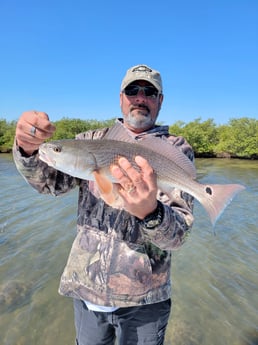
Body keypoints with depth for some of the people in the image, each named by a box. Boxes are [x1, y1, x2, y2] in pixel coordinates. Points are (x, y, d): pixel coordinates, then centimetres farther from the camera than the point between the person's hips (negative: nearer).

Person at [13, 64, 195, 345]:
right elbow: (50, 181, -8)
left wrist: (150, 212, -39)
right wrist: (29, 149, -28)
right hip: (85, 288, 3)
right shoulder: (93, 140, 2)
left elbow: (177, 234, -17)